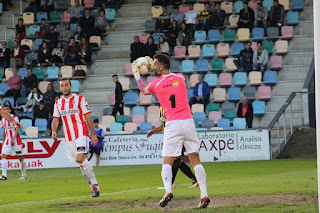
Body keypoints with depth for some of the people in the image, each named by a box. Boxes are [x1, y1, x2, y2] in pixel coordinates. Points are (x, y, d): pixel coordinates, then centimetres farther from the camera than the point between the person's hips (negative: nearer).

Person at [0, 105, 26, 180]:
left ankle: (24, 174, 16)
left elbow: (17, 128, -17)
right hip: (7, 140, 5)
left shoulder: (15, 118, -10)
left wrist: (14, 138, -31)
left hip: (16, 140, -5)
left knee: (20, 157, 3)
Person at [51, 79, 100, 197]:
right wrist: (54, 131, -6)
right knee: (80, 161, 5)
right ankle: (93, 187, 13)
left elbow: (87, 117, 3)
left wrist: (93, 134, 1)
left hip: (81, 133, -5)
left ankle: (95, 184, -16)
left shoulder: (79, 99, 2)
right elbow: (55, 119, 15)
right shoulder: (58, 103, 14)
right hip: (68, 137, 5)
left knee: (81, 158, -24)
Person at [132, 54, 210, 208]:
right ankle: (204, 194, -7)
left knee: (167, 162, 2)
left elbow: (144, 90, 25)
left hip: (172, 125, -3)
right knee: (195, 160, 4)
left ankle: (168, 191, -21)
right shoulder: (180, 77, 9)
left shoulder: (156, 84, 1)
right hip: (188, 121, 3)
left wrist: (136, 75, 40)